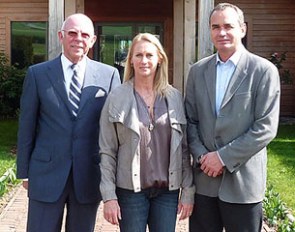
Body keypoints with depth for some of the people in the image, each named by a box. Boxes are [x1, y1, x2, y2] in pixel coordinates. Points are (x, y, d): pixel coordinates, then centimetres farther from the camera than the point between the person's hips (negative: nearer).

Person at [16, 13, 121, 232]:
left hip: (90, 175, 1)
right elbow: (27, 126, 3)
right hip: (46, 173, 0)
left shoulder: (109, 75, 0)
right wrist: (24, 172, 3)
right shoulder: (37, 73, 0)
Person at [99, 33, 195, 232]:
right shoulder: (117, 98, -4)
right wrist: (109, 196, -8)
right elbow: (107, 152, -4)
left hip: (168, 190, 2)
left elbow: (184, 148, 5)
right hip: (130, 190, -2)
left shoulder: (175, 98, 3)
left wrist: (188, 190, 1)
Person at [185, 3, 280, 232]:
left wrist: (223, 157, -14)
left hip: (243, 180, -3)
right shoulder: (198, 70, 8)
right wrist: (201, 156, -7)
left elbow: (266, 128, -12)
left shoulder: (264, 71, -7)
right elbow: (190, 120, 9)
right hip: (204, 179, 4)